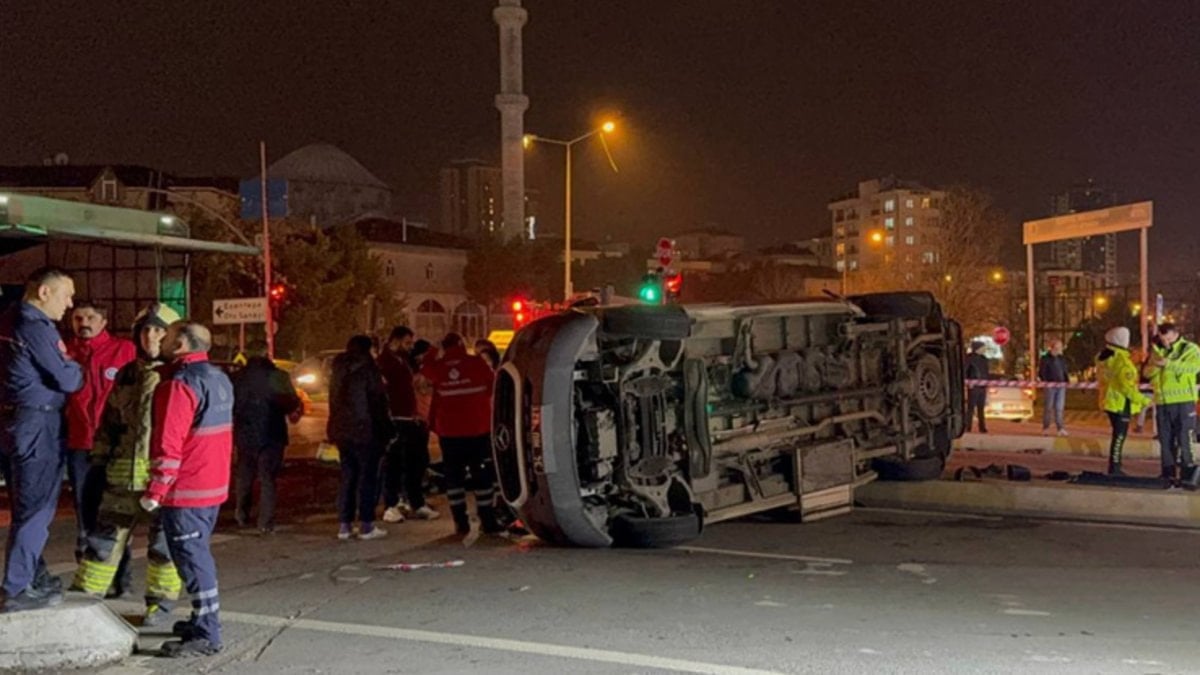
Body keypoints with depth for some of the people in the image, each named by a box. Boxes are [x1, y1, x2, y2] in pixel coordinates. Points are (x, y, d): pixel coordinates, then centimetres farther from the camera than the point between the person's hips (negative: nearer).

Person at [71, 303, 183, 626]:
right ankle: (84, 594, 18)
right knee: (107, 532, 9)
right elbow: (110, 420, 20)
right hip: (125, 469, 5)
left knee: (164, 539, 5)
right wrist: (100, 456, 14)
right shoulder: (127, 375, 13)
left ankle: (161, 601, 18)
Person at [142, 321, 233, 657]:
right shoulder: (219, 378, 12)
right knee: (199, 554, 19)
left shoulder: (180, 384, -18)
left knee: (191, 558, -5)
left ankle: (206, 635, -3)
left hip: (185, 490, -9)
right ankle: (204, 620, 29)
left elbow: (168, 445, -22)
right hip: (213, 485, 9)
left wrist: (154, 490, -18)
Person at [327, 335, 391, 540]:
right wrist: (384, 430, -5)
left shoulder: (338, 372, 13)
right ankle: (366, 525, -3)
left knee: (347, 478, 12)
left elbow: (334, 402, 16)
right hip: (365, 431, -7)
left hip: (342, 431, 7)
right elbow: (378, 401, -10)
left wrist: (335, 432, 19)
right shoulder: (367, 369, -9)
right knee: (368, 477, -2)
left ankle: (344, 525, 11)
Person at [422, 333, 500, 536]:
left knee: (454, 476, 9)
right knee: (482, 475, 6)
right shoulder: (477, 363, -6)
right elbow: (493, 386, 2)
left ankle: (461, 521, 5)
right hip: (478, 429, -1)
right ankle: (487, 520, 6)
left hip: (449, 431, 1)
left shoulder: (435, 368, -1)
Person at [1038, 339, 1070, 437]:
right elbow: (1041, 373, -5)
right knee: (1049, 407, 1)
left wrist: (1068, 381, 7)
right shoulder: (1045, 359, -2)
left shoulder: (1062, 359, 14)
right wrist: (1045, 381, -17)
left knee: (1060, 407, 2)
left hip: (1061, 386, 4)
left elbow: (1065, 372, 20)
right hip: (1050, 386, -4)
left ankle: (1061, 428, 1)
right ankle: (1045, 428, 10)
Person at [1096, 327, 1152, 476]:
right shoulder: (1121, 361, -20)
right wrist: (1143, 400, -14)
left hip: (1109, 401, 9)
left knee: (1118, 435, 17)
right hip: (1121, 403, -9)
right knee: (1119, 435, -4)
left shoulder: (1103, 358, 10)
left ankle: (1115, 468, 21)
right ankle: (1114, 468, -3)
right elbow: (1127, 386, -23)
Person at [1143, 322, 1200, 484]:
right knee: (1165, 439, 8)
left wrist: (1169, 363, -30)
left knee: (1184, 437, -7)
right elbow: (1147, 373, 12)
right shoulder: (1157, 351, 15)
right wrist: (1154, 365, -11)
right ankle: (1168, 473, 16)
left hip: (1183, 401, -5)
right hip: (1162, 401, 5)